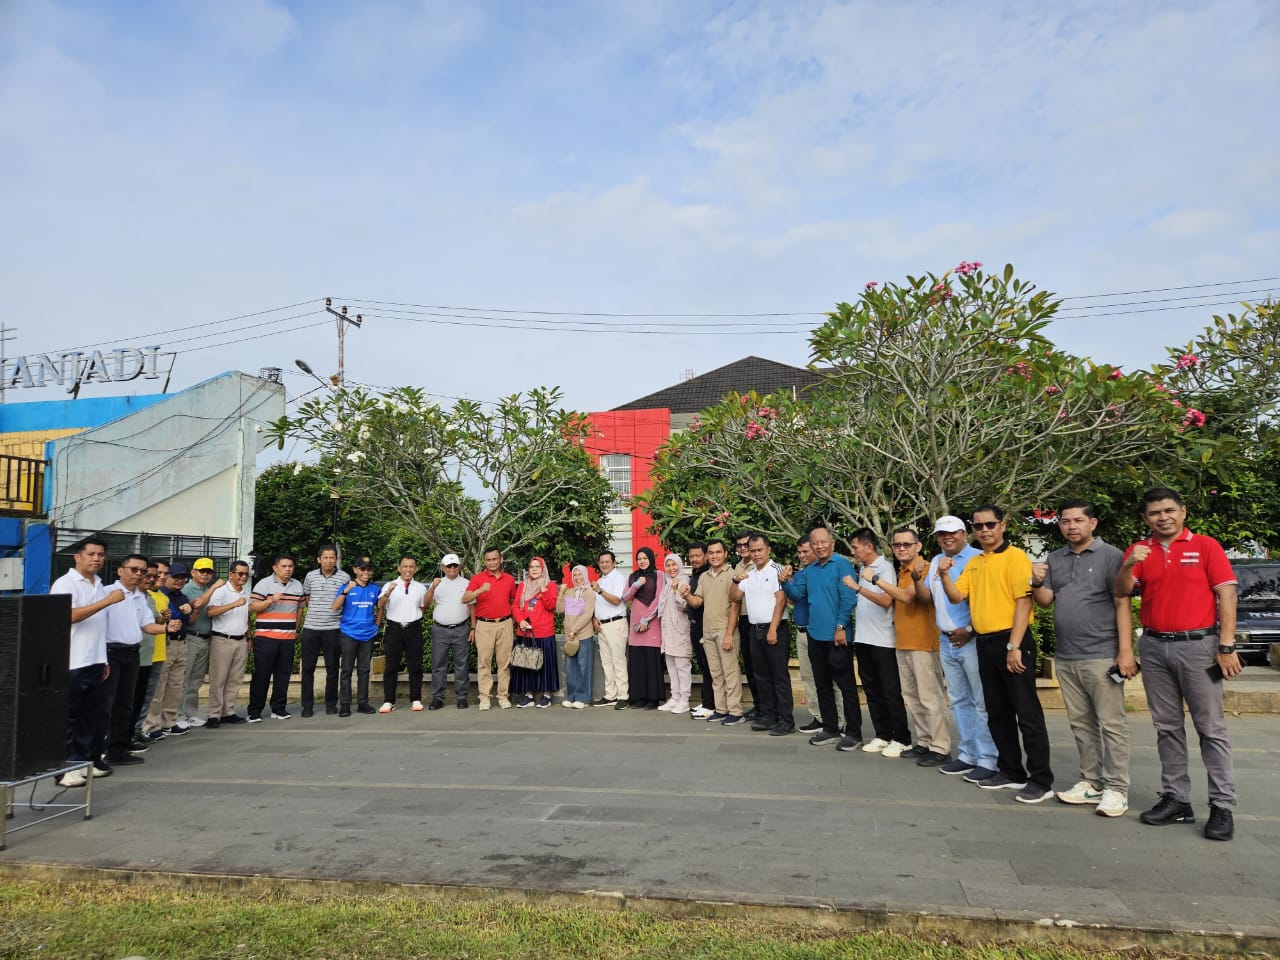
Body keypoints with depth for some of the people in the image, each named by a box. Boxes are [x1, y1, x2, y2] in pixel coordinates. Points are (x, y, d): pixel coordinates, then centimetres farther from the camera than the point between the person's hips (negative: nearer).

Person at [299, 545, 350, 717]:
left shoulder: (344, 577, -1)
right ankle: (307, 705, 15)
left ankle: (331, 703, 18)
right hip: (310, 627, 2)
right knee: (308, 667, 5)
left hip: (332, 628, -2)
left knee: (332, 668, 6)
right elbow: (306, 599, 18)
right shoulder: (310, 576, 5)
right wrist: (315, 612, 10)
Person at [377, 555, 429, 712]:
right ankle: (388, 701, 9)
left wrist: (414, 617, 6)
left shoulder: (420, 588, 9)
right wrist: (388, 592, -31)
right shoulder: (389, 585, 1)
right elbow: (380, 605, -14)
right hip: (394, 628, -1)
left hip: (414, 629, 2)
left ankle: (415, 700, 12)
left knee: (415, 666, 5)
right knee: (391, 667, 3)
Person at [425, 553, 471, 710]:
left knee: (461, 665, 3)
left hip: (461, 630, 0)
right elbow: (426, 603, -2)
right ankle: (437, 697, 8)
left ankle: (461, 697, 9)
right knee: (438, 665, 2)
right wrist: (433, 587, -18)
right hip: (440, 630, 1)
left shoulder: (466, 584, 8)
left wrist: (473, 628, 0)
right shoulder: (437, 583, 9)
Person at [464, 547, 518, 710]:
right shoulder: (477, 578, 1)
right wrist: (480, 590, -26)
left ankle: (503, 696, 10)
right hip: (484, 625, -2)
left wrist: (514, 623, 14)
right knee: (484, 662, -1)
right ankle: (484, 697, 4)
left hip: (505, 624, 2)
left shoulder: (509, 579, 10)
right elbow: (465, 599, -10)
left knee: (504, 662, 4)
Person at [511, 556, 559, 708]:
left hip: (544, 632, -3)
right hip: (526, 632, 3)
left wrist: (543, 590, -19)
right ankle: (529, 694, 15)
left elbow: (551, 606, -9)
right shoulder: (523, 586, 12)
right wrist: (520, 621, -9)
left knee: (545, 662, 0)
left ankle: (546, 694, 8)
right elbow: (515, 606, 7)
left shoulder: (550, 585, 3)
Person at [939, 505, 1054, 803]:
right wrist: (944, 575, -8)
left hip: (1011, 642, -8)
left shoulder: (1015, 557, -9)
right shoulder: (973, 563, 14)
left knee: (1027, 712, -3)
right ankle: (1012, 771, 24)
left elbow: (1023, 601, -15)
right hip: (984, 644, 8)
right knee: (997, 713, 13)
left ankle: (1041, 780, 4)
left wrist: (1014, 647, -19)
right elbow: (956, 597, 11)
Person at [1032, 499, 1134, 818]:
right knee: (1081, 724, 12)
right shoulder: (1054, 559, 13)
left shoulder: (1110, 556, -4)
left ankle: (1116, 789, 5)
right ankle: (1091, 783, 21)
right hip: (1066, 658, 6)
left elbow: (1123, 605, -9)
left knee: (1111, 724, -2)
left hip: (1101, 657, -6)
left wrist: (1125, 651, -15)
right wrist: (1037, 583, -10)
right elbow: (1045, 601, 11)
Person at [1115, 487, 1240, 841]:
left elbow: (1226, 595, -4)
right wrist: (1128, 566, -23)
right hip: (1154, 647, 4)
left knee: (1211, 728, 0)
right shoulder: (1138, 551, 7)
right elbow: (1121, 592, -3)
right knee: (1167, 727, 9)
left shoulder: (1206, 546, -1)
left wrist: (1226, 646, -11)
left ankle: (1223, 807, 6)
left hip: (1198, 645, -3)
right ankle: (1176, 799, 16)